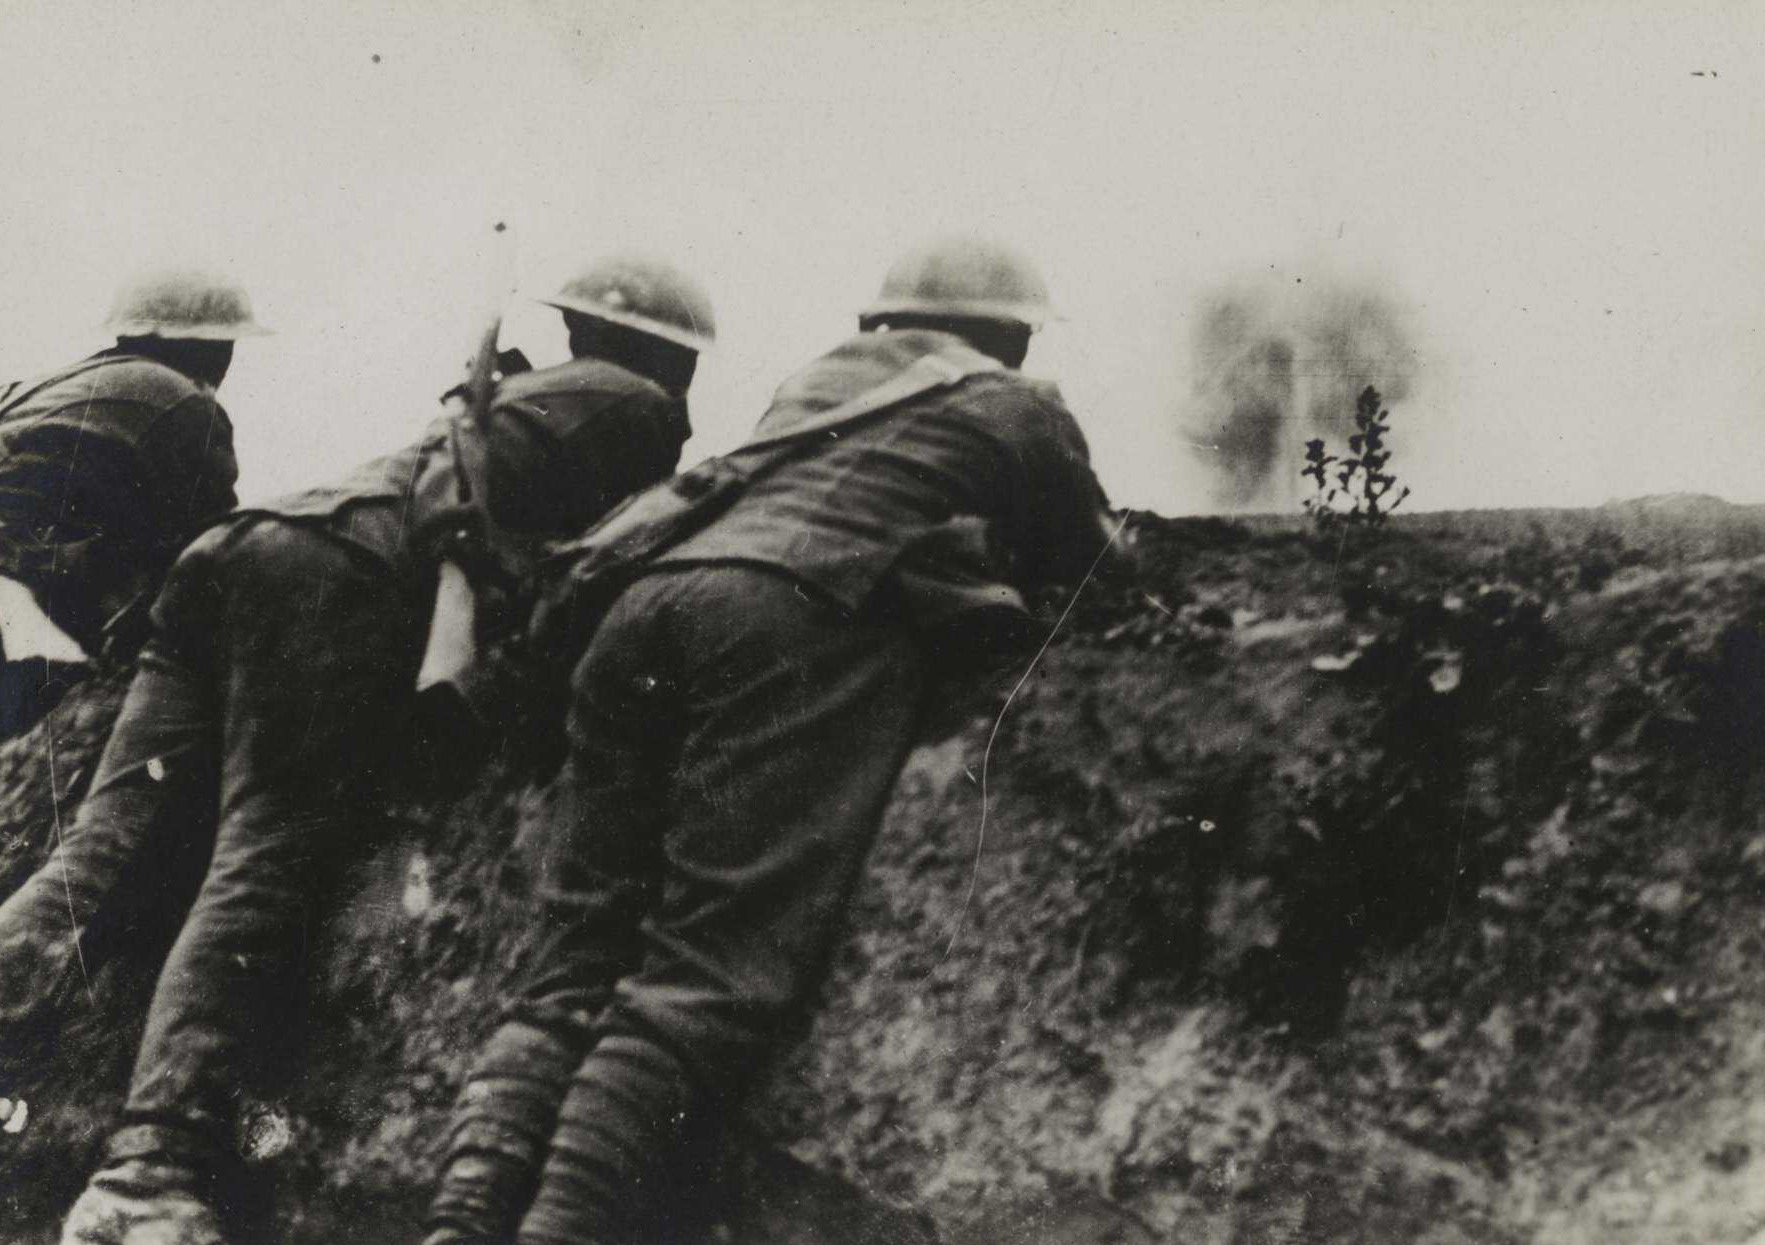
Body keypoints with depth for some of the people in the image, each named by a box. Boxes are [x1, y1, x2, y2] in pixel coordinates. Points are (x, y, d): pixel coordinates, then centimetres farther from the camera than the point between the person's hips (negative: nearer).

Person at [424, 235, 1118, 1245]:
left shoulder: (816, 379, 36)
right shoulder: (1019, 408, 22)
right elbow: (1095, 568, 31)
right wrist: (1003, 554, 53)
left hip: (651, 593, 6)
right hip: (801, 623, -5)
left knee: (580, 958, 1)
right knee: (709, 974, -15)